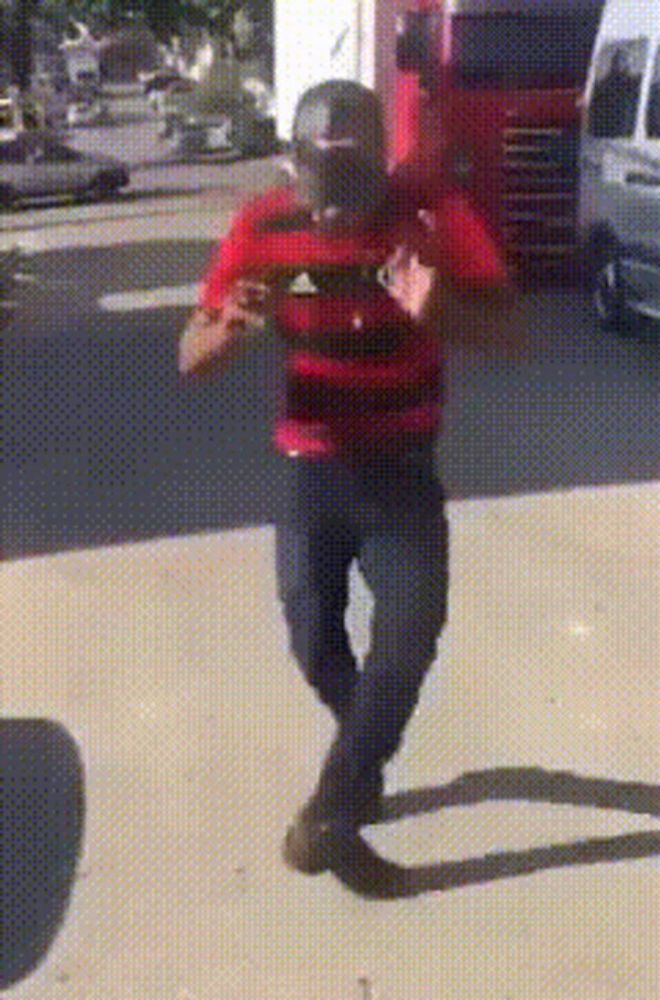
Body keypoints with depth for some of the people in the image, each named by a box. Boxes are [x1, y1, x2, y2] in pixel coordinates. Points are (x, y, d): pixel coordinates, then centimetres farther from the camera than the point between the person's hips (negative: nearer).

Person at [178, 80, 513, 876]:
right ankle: (365, 763, 38)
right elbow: (190, 357, -9)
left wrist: (439, 308, -38)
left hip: (403, 466, -1)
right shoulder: (264, 226, -11)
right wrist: (232, 329, -33)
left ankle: (333, 806, 6)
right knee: (314, 641, 6)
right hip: (310, 467, 2)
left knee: (410, 631, -14)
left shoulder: (431, 211, -14)